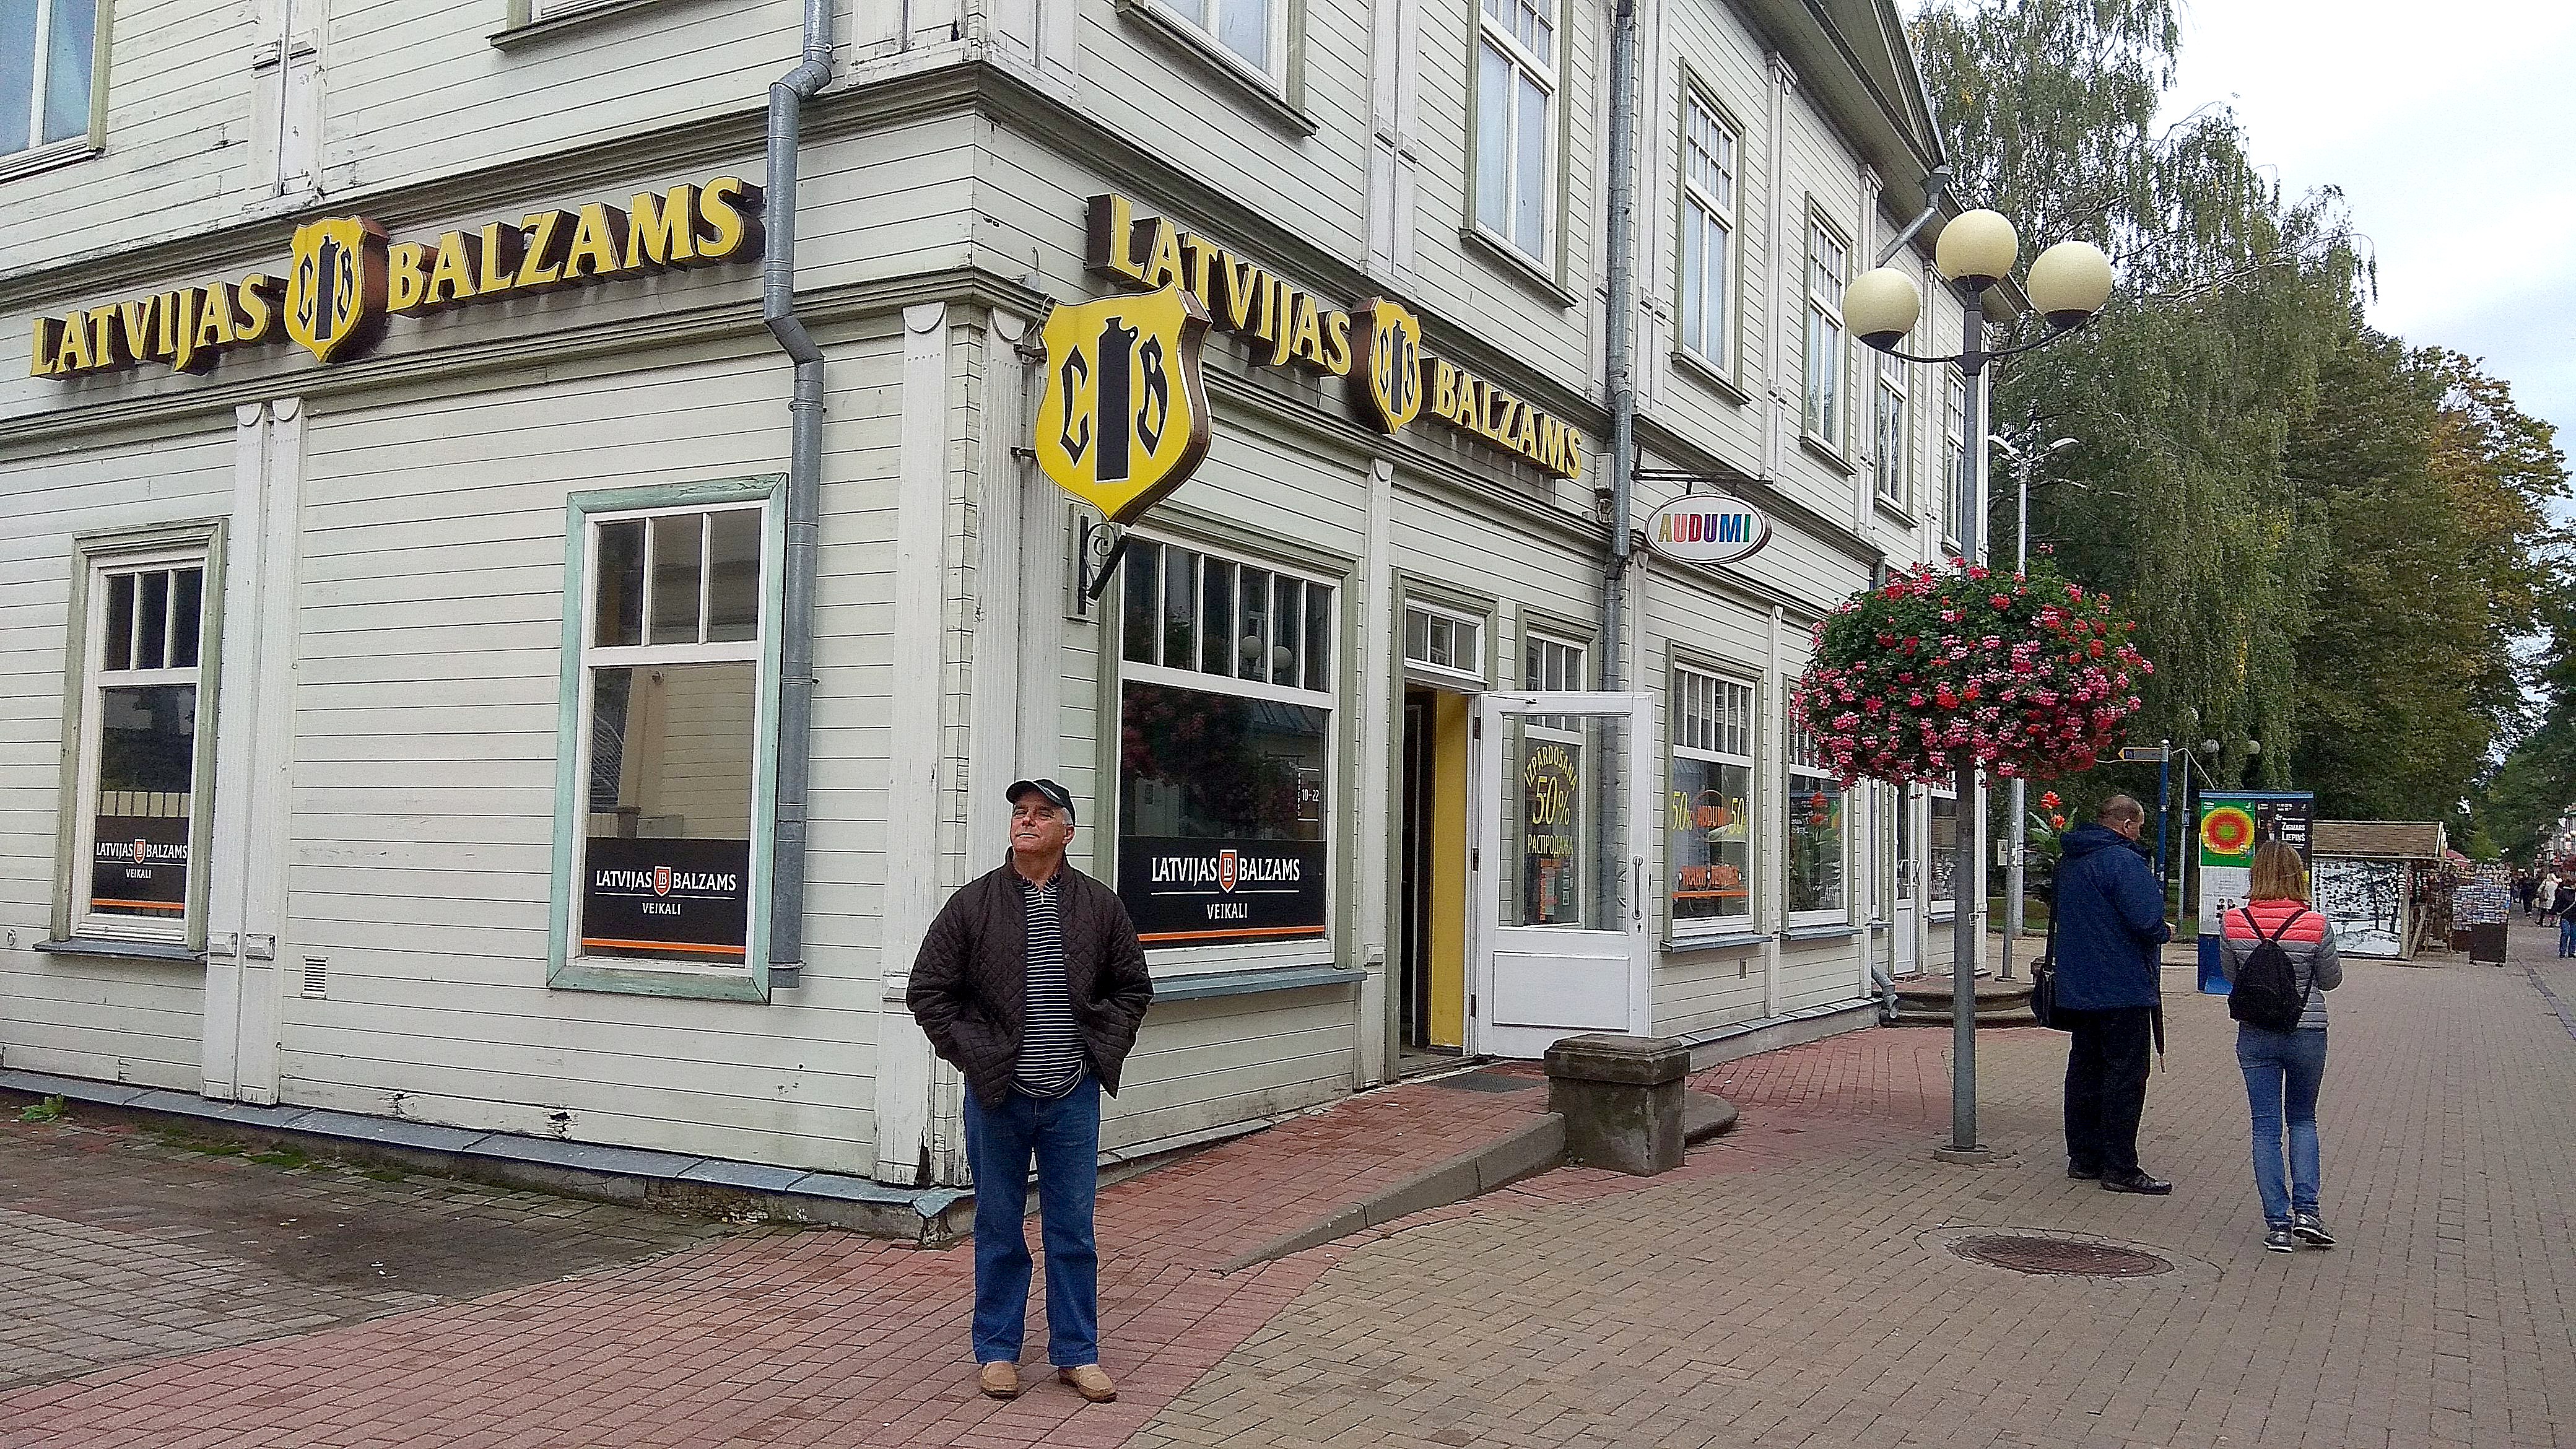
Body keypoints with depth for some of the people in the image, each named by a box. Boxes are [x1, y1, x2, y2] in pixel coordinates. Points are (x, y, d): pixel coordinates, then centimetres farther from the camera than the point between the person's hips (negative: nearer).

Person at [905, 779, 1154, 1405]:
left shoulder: (1099, 906, 3)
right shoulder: (972, 904, -2)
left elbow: (1132, 988, 13)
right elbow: (928, 992, 1)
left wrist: (1104, 1050, 1)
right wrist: (974, 1057, -6)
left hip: (1074, 1097, 1)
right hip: (998, 1096, -1)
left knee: (1074, 1230, 8)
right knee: (999, 1230, 10)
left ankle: (1076, 1353, 21)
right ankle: (996, 1352, 24)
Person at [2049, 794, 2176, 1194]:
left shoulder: (2069, 861, 12)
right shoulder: (2123, 860, -16)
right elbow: (2146, 920, -24)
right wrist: (2165, 932, -2)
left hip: (2077, 990, 9)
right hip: (2124, 989, -9)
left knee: (2084, 1069, 14)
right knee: (2125, 1076, -3)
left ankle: (2083, 1157, 20)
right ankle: (2120, 1168, -1)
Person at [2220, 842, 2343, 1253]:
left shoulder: (2235, 923, -9)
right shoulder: (2314, 925, -13)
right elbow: (2331, 980, 0)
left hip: (2255, 1035, 0)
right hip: (2307, 1033, 0)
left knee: (2266, 1127, 7)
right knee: (2303, 1119, 19)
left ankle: (2278, 1223, 7)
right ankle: (2306, 1210, 9)